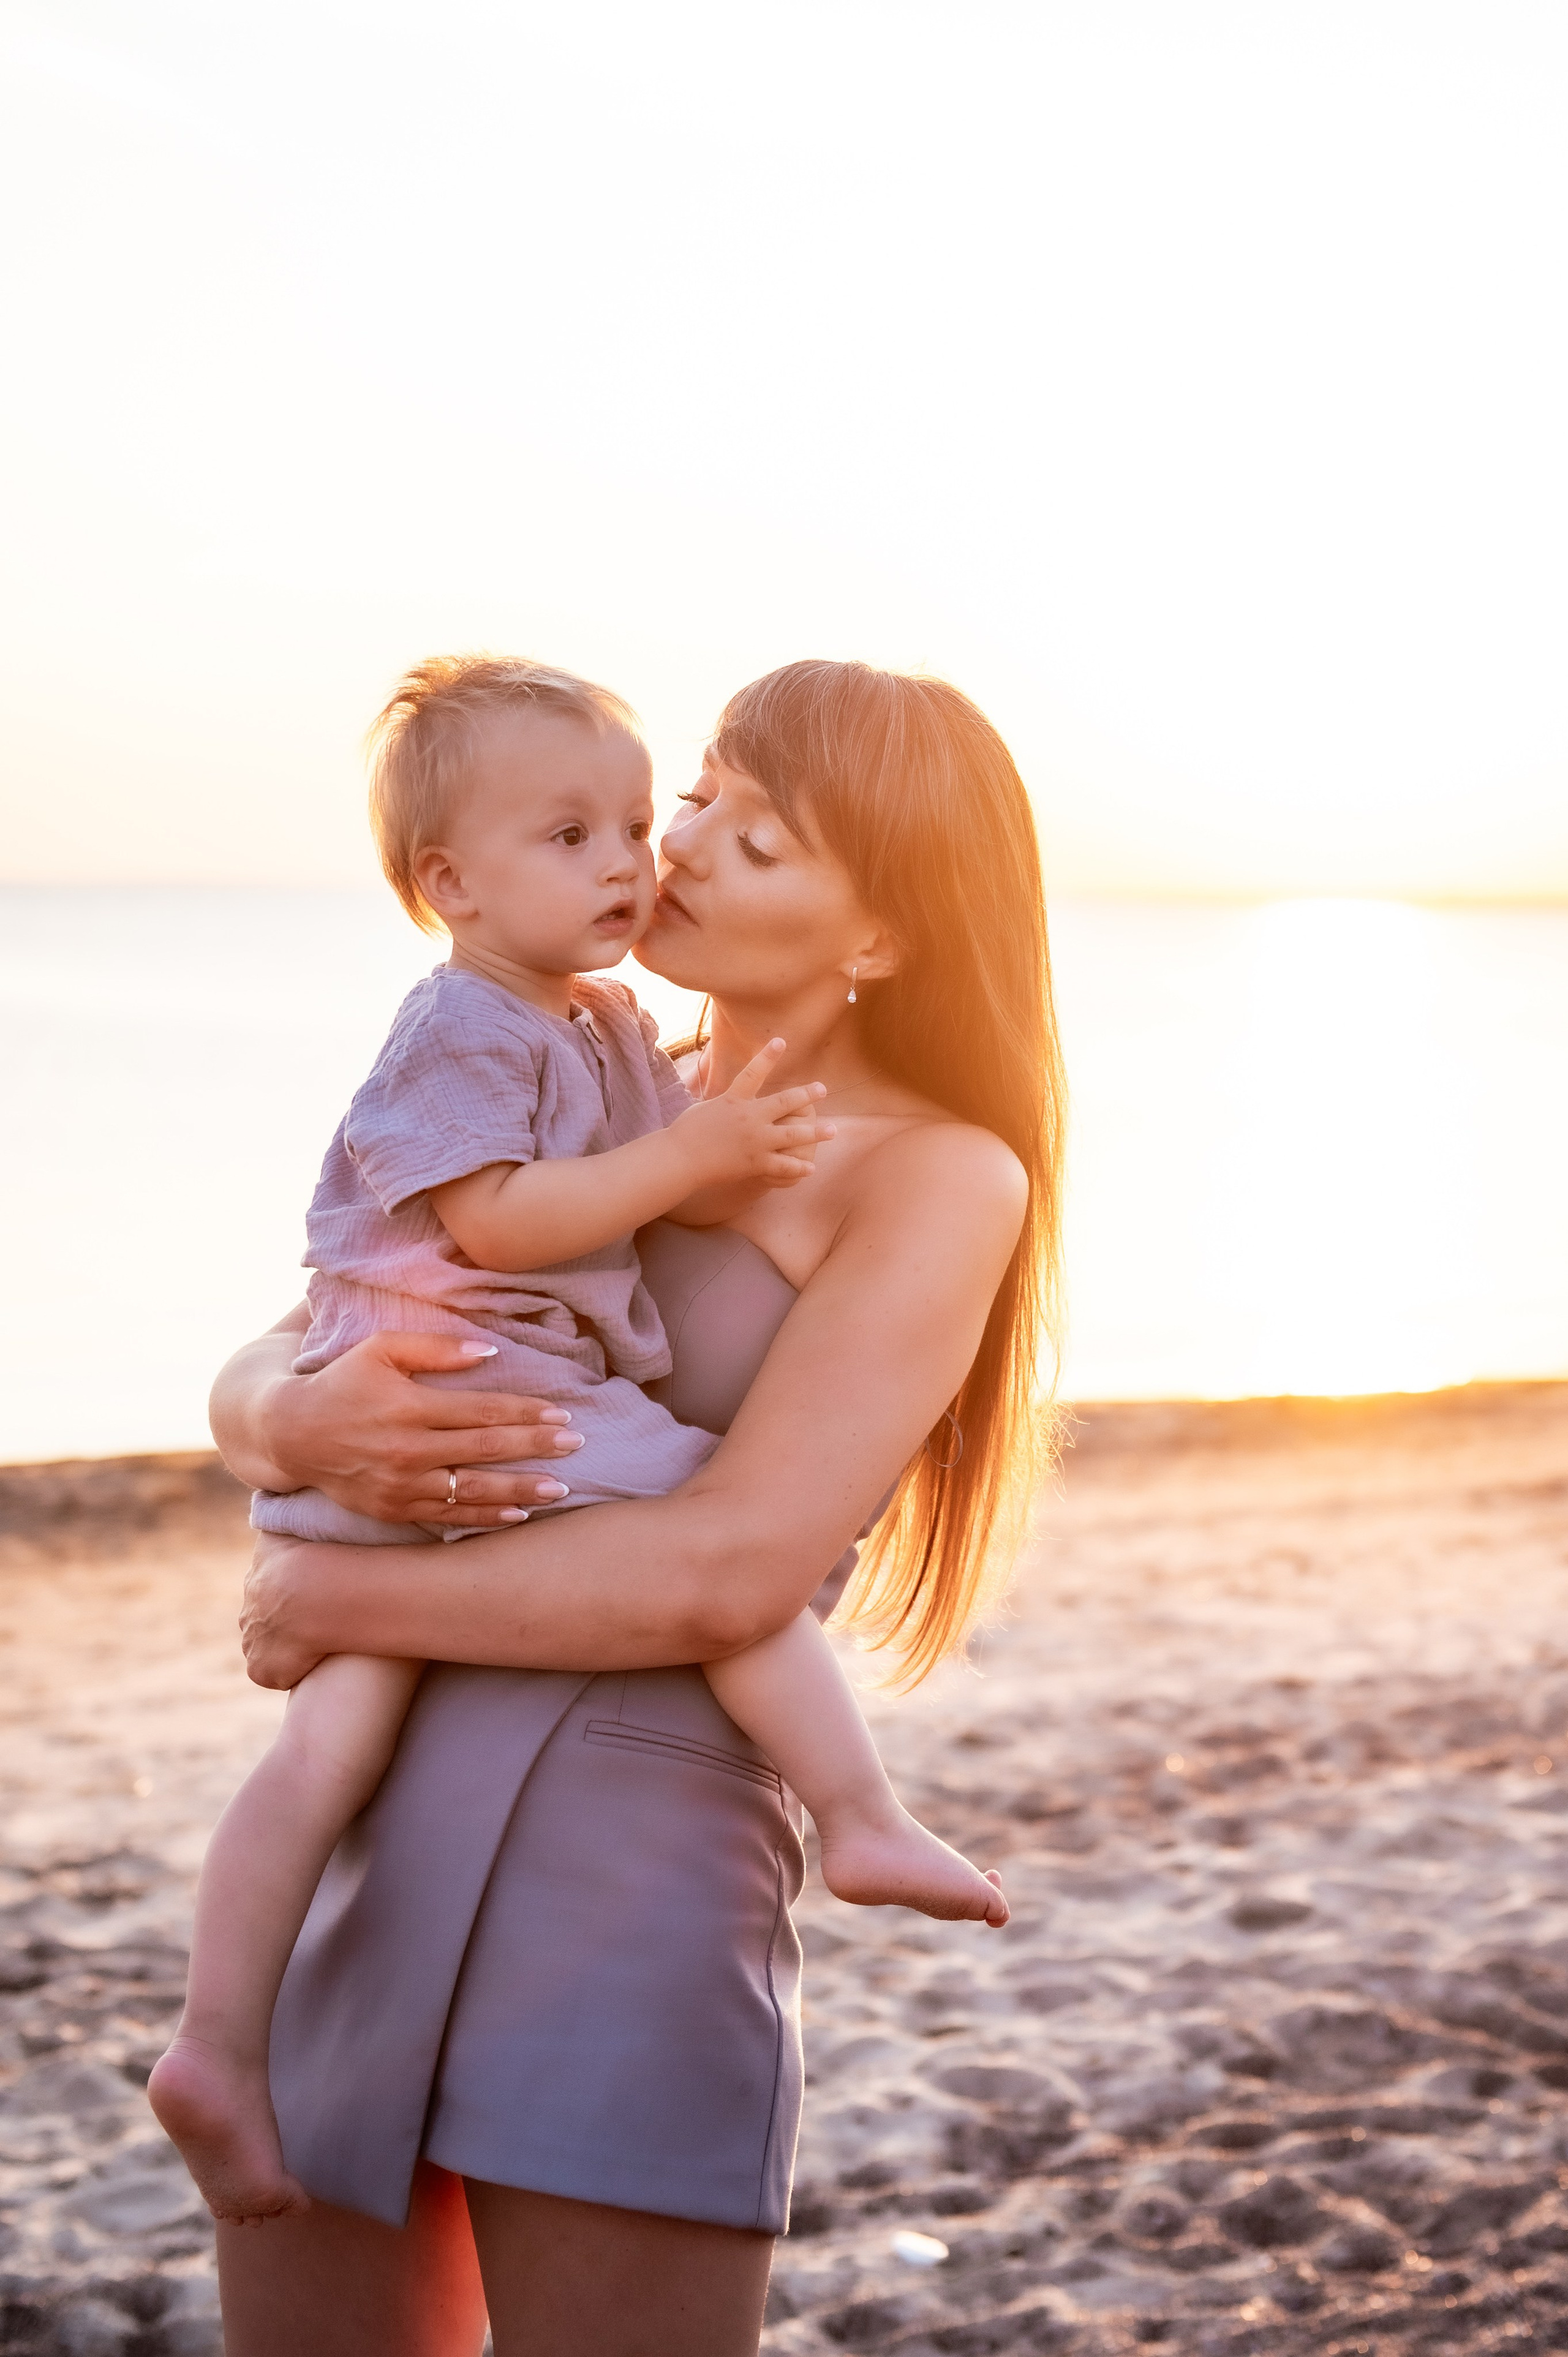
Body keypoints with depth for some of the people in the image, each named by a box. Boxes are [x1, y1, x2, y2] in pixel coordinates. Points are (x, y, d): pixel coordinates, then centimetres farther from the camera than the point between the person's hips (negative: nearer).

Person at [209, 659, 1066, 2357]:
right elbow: (252, 1384, 11)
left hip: (630, 1909, -6)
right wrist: (304, 1429, -13)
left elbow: (730, 1569, -16)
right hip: (347, 1898, 6)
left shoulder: (941, 1178, -4)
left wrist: (333, 1605, -6)